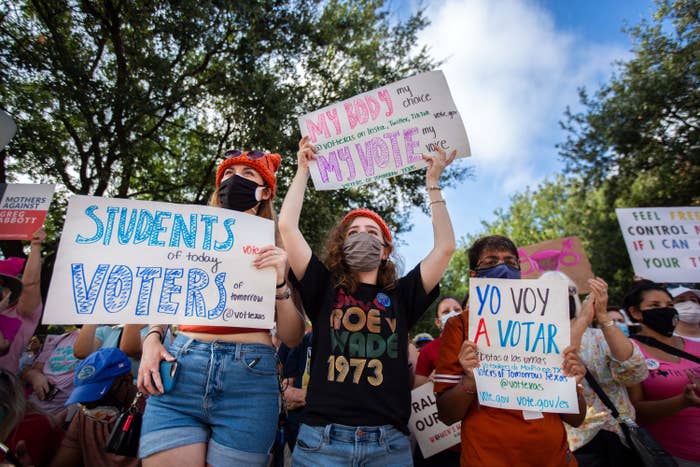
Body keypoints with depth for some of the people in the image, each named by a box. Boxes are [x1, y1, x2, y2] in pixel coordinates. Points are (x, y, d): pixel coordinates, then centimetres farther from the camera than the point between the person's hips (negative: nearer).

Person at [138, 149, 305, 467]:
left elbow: (292, 338, 2)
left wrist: (279, 282, -12)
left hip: (249, 379, -1)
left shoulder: (276, 251, 7)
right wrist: (152, 339, 2)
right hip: (178, 371, 2)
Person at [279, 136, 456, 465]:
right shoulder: (324, 289, 6)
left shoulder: (401, 296, 9)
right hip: (322, 439, 0)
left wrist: (432, 182, 8)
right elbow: (287, 227, 0)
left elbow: (445, 246, 3)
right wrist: (303, 169, 9)